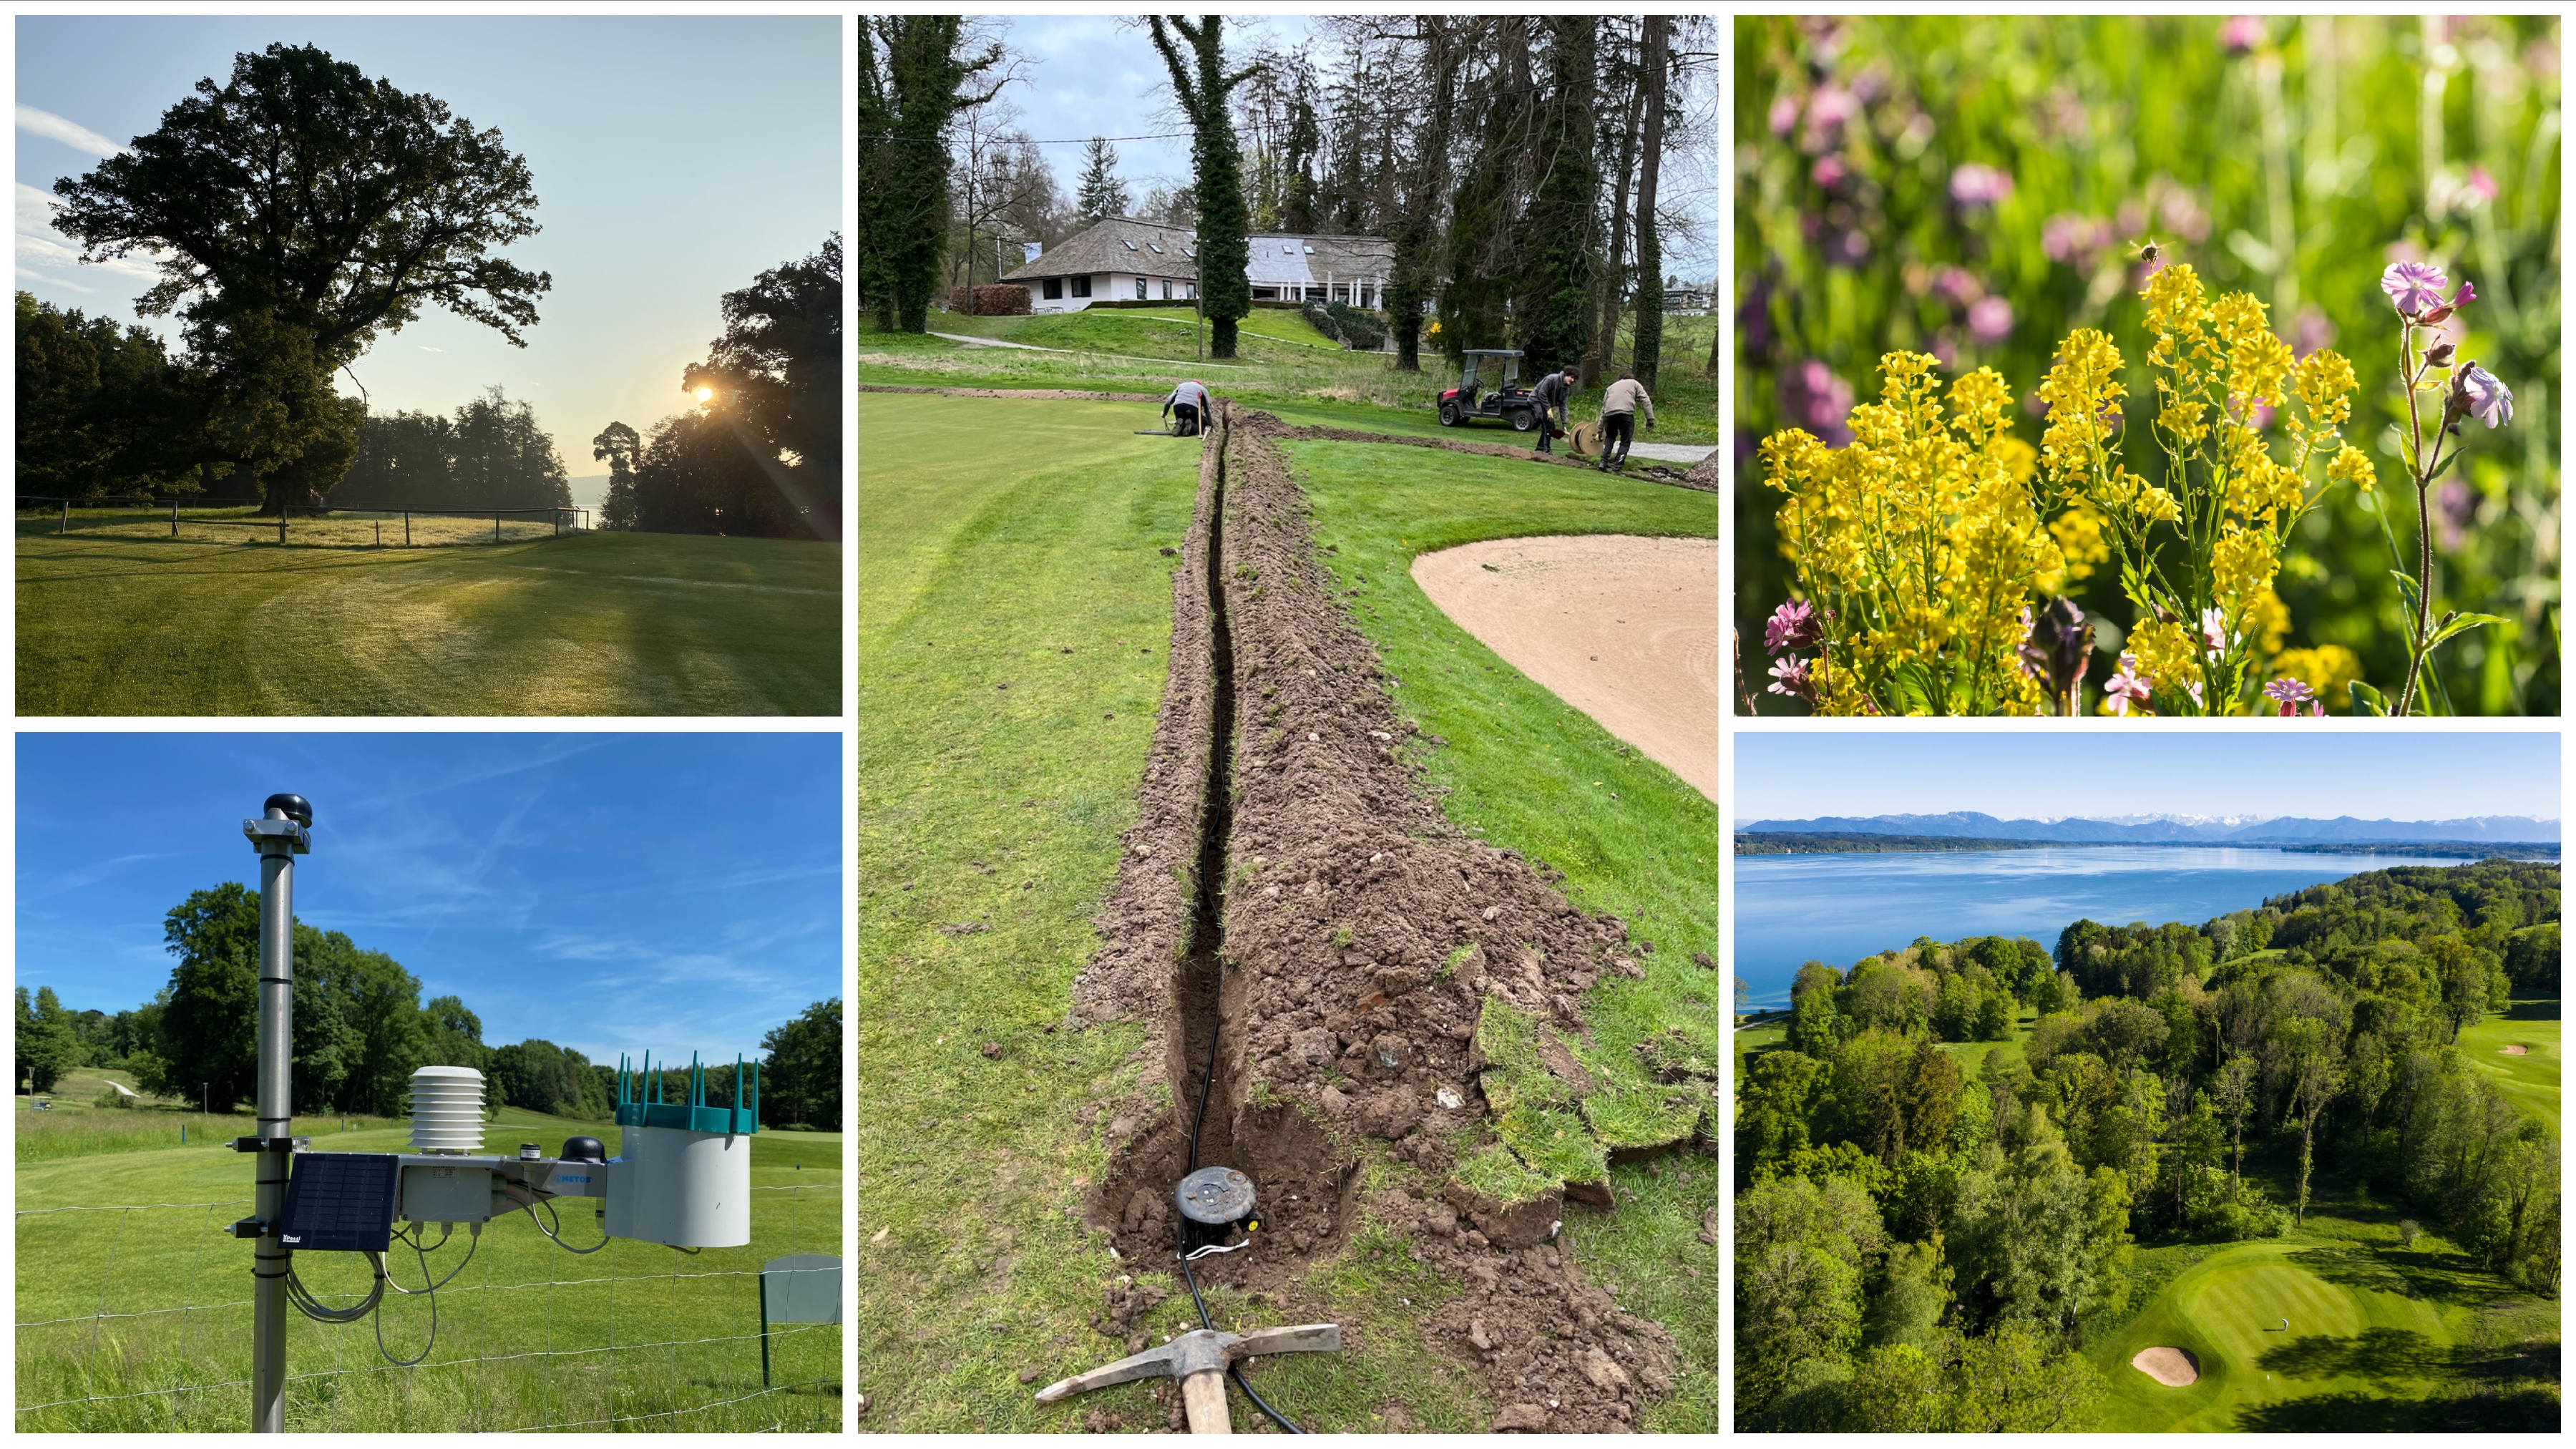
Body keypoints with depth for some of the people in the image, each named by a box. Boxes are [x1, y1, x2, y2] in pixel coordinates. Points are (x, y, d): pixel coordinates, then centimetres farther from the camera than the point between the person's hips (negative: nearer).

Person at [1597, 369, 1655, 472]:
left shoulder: (1612, 386, 34)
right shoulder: (1634, 383, 27)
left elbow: (1603, 409, 31)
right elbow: (1645, 401, 11)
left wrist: (1600, 430, 32)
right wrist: (1650, 419, 6)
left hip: (1609, 412, 3)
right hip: (1626, 412, -3)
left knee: (1610, 436, 26)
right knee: (1625, 441, 9)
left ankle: (1604, 461, 13)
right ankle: (1617, 468, 0)